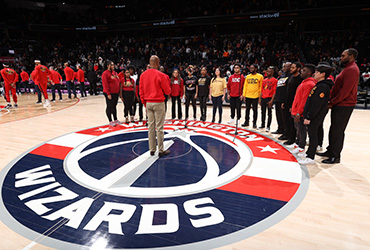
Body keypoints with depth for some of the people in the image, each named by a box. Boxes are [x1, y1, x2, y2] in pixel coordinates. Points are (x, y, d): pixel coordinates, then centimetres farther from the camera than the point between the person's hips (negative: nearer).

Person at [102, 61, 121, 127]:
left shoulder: (115, 73, 14)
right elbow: (105, 84, -16)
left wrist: (119, 91, 14)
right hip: (110, 94, -8)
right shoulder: (105, 73, -11)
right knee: (109, 107, 1)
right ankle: (110, 121, 8)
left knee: (114, 106, 15)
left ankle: (115, 119, 25)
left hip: (116, 93, 8)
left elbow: (118, 82, 20)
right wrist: (108, 94, -19)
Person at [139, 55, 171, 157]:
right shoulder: (161, 75, -11)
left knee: (151, 126, 11)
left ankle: (152, 149, 18)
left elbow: (141, 91, 11)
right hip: (158, 103, -5)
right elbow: (168, 91, -5)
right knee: (159, 127, 0)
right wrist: (167, 81, 11)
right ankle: (161, 150, 7)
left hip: (148, 103, 5)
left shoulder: (143, 75, 6)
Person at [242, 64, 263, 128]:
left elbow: (261, 86, -1)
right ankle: (246, 122, 20)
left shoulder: (260, 76, -2)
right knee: (247, 109, 9)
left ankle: (254, 123, 13)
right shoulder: (247, 76, 10)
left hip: (255, 96, -4)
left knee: (255, 110, 4)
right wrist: (244, 95, 4)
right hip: (247, 96, 4)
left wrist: (260, 95, -7)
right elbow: (245, 86, 10)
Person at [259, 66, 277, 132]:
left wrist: (272, 100, -17)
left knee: (269, 113, 1)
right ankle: (262, 125, 25)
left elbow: (274, 91, -10)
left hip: (269, 98, -6)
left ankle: (268, 126, 9)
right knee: (263, 112, 13)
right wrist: (260, 99, 9)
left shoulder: (274, 80, -5)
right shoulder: (264, 80, 14)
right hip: (263, 98, 6)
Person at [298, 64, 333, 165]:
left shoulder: (323, 86, -17)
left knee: (313, 135, -4)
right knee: (312, 135, 17)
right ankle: (309, 153, 28)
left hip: (315, 117, -9)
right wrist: (307, 115, 19)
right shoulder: (319, 85, 15)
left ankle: (311, 158, 2)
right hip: (312, 117, 9)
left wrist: (309, 117, -21)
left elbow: (317, 104, -22)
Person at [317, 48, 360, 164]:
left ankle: (336, 157, 3)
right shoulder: (347, 69, 19)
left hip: (344, 106, -10)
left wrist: (332, 102, -14)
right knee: (334, 129, 15)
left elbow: (345, 91, -21)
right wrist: (331, 99, 8)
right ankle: (330, 151, 25)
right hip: (339, 105, 10)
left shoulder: (352, 70, -15)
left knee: (338, 130, -5)